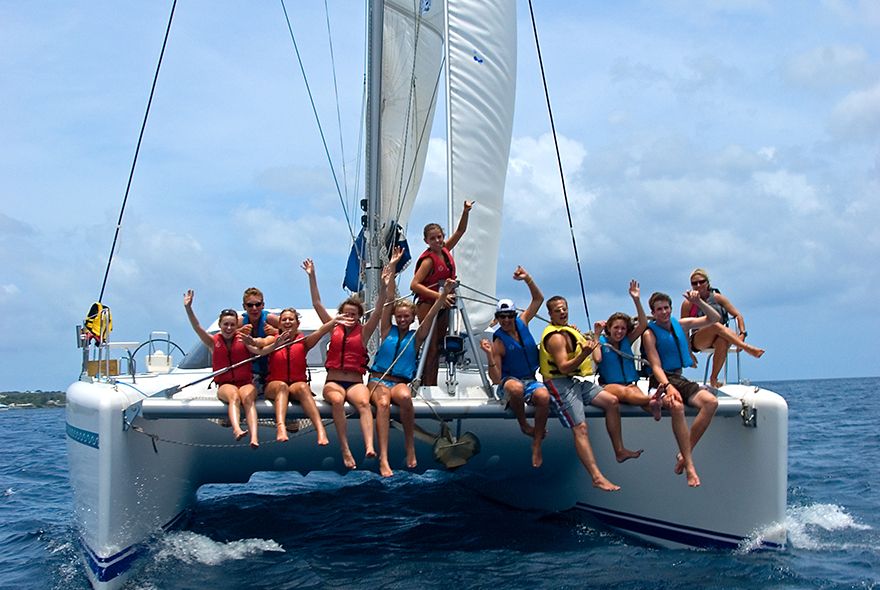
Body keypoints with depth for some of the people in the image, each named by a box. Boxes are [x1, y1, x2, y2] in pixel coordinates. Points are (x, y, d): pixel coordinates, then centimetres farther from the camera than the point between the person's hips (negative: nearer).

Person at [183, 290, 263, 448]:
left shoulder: (243, 339, 8)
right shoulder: (214, 342, 10)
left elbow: (261, 351, -8)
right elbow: (197, 328, -4)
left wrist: (253, 344, -30)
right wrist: (188, 308, -17)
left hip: (246, 382, 0)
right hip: (225, 385, 0)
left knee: (248, 399, -33)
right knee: (234, 396, -34)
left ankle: (254, 437, -54)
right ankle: (237, 429, -60)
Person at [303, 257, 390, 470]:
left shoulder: (364, 332, 12)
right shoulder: (334, 329, 15)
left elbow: (378, 311, 0)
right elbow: (317, 304, 12)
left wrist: (383, 286, -13)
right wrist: (312, 277, 8)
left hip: (355, 382, 0)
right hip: (333, 382, 0)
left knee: (363, 402, -34)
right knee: (337, 400, -35)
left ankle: (369, 447, -53)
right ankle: (345, 450, -41)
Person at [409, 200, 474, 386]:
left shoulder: (445, 250, 4)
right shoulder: (428, 259, -17)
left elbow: (460, 231, 15)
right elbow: (414, 285, -25)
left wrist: (466, 212, 0)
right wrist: (439, 295, -32)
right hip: (427, 305, -8)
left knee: (438, 348, 9)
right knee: (431, 348, -10)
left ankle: (432, 387, 14)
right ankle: (426, 386, -8)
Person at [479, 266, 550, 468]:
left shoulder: (522, 323, 5)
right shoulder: (499, 343, -9)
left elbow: (539, 299, 10)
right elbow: (496, 379, -13)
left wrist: (528, 279, -6)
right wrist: (489, 355, -26)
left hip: (531, 380, 3)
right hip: (510, 381, -3)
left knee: (543, 396, -33)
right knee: (516, 387, -42)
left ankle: (537, 445, -20)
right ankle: (523, 425, -13)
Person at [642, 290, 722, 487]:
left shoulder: (680, 325, 15)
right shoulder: (649, 333, -2)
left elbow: (714, 318, 20)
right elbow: (656, 367, -12)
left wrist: (699, 302, 3)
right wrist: (668, 387, -29)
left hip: (680, 378, 6)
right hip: (661, 381, -6)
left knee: (711, 402, -25)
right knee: (676, 406, -40)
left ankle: (685, 453, -19)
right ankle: (689, 466, -38)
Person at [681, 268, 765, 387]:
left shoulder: (717, 297, 7)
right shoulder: (687, 304, 1)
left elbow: (738, 315, 7)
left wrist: (742, 333, -8)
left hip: (718, 338, 2)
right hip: (698, 340, -2)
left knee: (722, 342, -37)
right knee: (716, 325, -35)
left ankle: (714, 378, -26)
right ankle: (748, 348, -40)